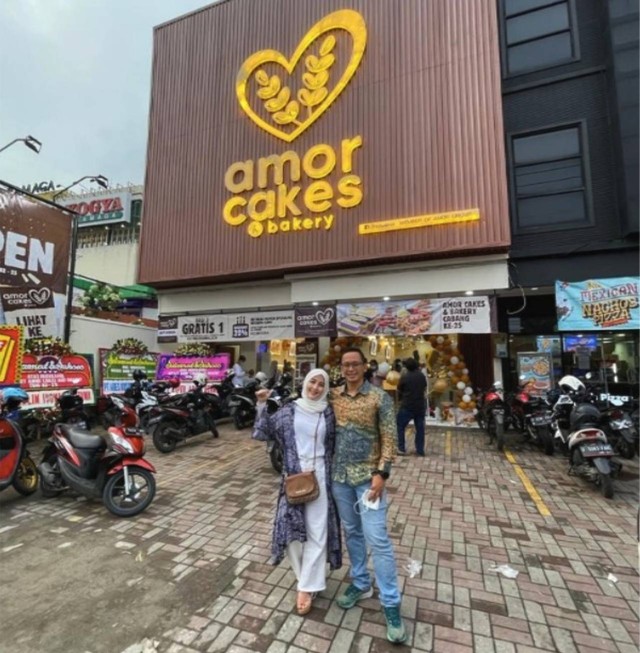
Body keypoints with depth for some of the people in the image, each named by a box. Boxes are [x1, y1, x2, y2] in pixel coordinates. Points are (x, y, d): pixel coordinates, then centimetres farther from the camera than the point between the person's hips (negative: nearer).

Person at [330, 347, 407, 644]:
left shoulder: (380, 397, -10)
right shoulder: (333, 396, 1)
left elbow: (389, 439, -10)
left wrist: (381, 473, -17)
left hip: (368, 476, -4)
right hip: (339, 476, 4)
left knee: (377, 539, 0)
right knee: (351, 532, 18)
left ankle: (391, 604, 16)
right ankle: (360, 584, 38)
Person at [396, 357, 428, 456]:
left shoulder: (404, 377, -11)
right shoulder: (422, 376, 2)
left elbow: (399, 391, 1)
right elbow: (424, 389, 15)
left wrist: (399, 400, 19)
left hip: (407, 406, -4)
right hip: (420, 406, 4)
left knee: (400, 427, 7)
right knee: (420, 428, 11)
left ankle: (401, 449, 7)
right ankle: (420, 450, 14)